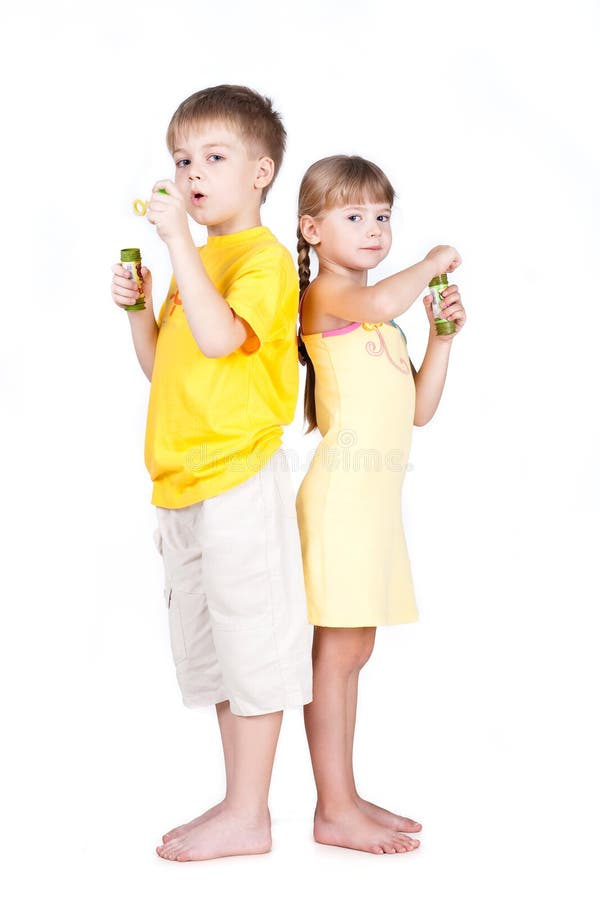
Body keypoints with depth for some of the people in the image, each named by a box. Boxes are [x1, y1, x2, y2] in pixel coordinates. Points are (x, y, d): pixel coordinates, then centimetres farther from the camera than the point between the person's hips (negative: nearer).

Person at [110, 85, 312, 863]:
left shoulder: (265, 257, -8)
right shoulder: (197, 261, 19)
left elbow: (217, 337, -25)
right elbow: (161, 366, 23)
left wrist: (178, 238, -23)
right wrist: (138, 308, 7)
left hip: (239, 480, -9)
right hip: (184, 483, 10)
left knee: (250, 645, -1)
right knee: (209, 649, 14)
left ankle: (247, 816, 10)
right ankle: (241, 804, 27)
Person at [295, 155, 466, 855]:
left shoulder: (382, 319, 22)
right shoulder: (323, 294, -4)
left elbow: (419, 409, 18)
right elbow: (380, 303, -29)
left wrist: (442, 335, 9)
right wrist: (432, 263, -11)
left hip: (377, 492, 9)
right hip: (342, 487, -9)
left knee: (352, 650, 12)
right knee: (336, 650, -5)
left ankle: (344, 799, 20)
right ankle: (335, 811, 2)